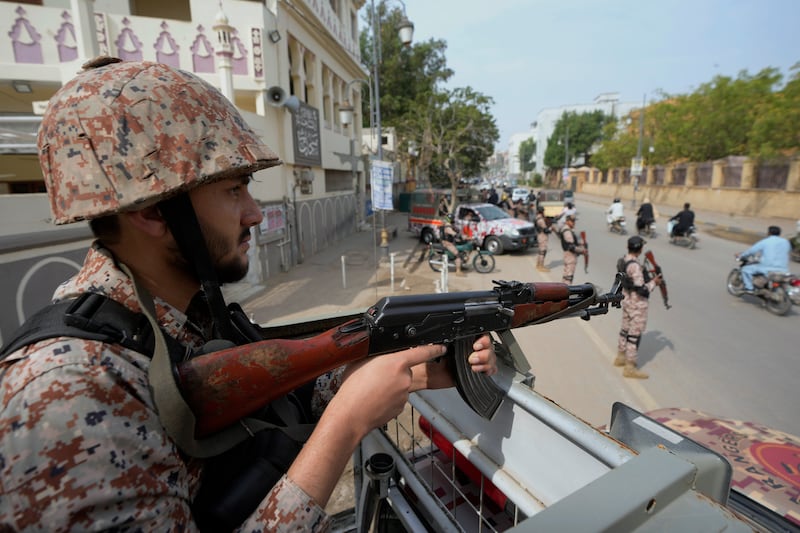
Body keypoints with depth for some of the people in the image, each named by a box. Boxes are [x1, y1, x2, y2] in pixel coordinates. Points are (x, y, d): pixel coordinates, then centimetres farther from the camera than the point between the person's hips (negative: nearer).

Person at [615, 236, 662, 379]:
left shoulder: (623, 261, 3)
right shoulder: (635, 266, -25)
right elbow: (642, 290, -23)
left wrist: (648, 278, 10)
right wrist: (654, 282, -8)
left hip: (626, 300, 9)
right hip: (637, 304, -9)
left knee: (626, 328, 20)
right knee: (635, 334, -1)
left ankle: (620, 357, 34)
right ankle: (630, 367, 7)